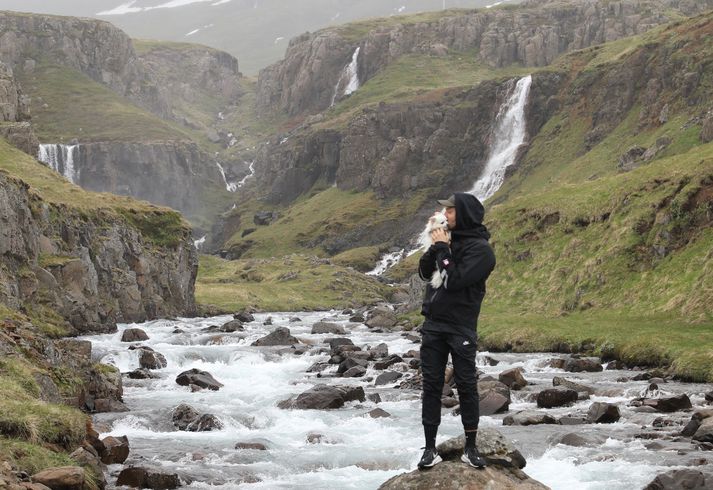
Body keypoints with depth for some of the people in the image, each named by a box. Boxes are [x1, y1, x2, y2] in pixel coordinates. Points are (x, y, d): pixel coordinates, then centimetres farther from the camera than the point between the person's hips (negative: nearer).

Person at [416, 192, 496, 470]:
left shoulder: (480, 249, -11)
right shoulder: (450, 239, 10)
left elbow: (453, 280, -20)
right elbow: (424, 273, 9)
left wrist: (442, 249, -12)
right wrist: (435, 247, -6)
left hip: (460, 329, -6)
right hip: (433, 325, 6)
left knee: (466, 386, 1)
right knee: (431, 386, 5)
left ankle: (470, 448, 10)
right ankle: (430, 448, 9)